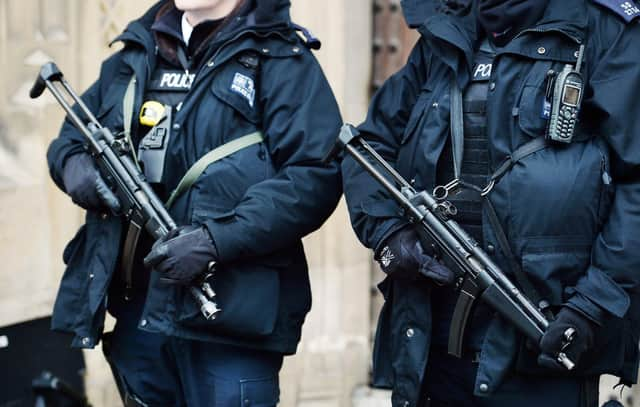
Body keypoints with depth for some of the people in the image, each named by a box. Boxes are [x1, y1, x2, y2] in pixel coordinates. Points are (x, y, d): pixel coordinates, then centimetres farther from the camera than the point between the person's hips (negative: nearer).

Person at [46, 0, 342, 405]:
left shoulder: (281, 59, -3)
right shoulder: (134, 56, 16)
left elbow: (316, 175, -13)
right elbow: (72, 135, 30)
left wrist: (217, 240, -22)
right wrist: (73, 162, 4)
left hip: (230, 318, -6)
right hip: (135, 312, 6)